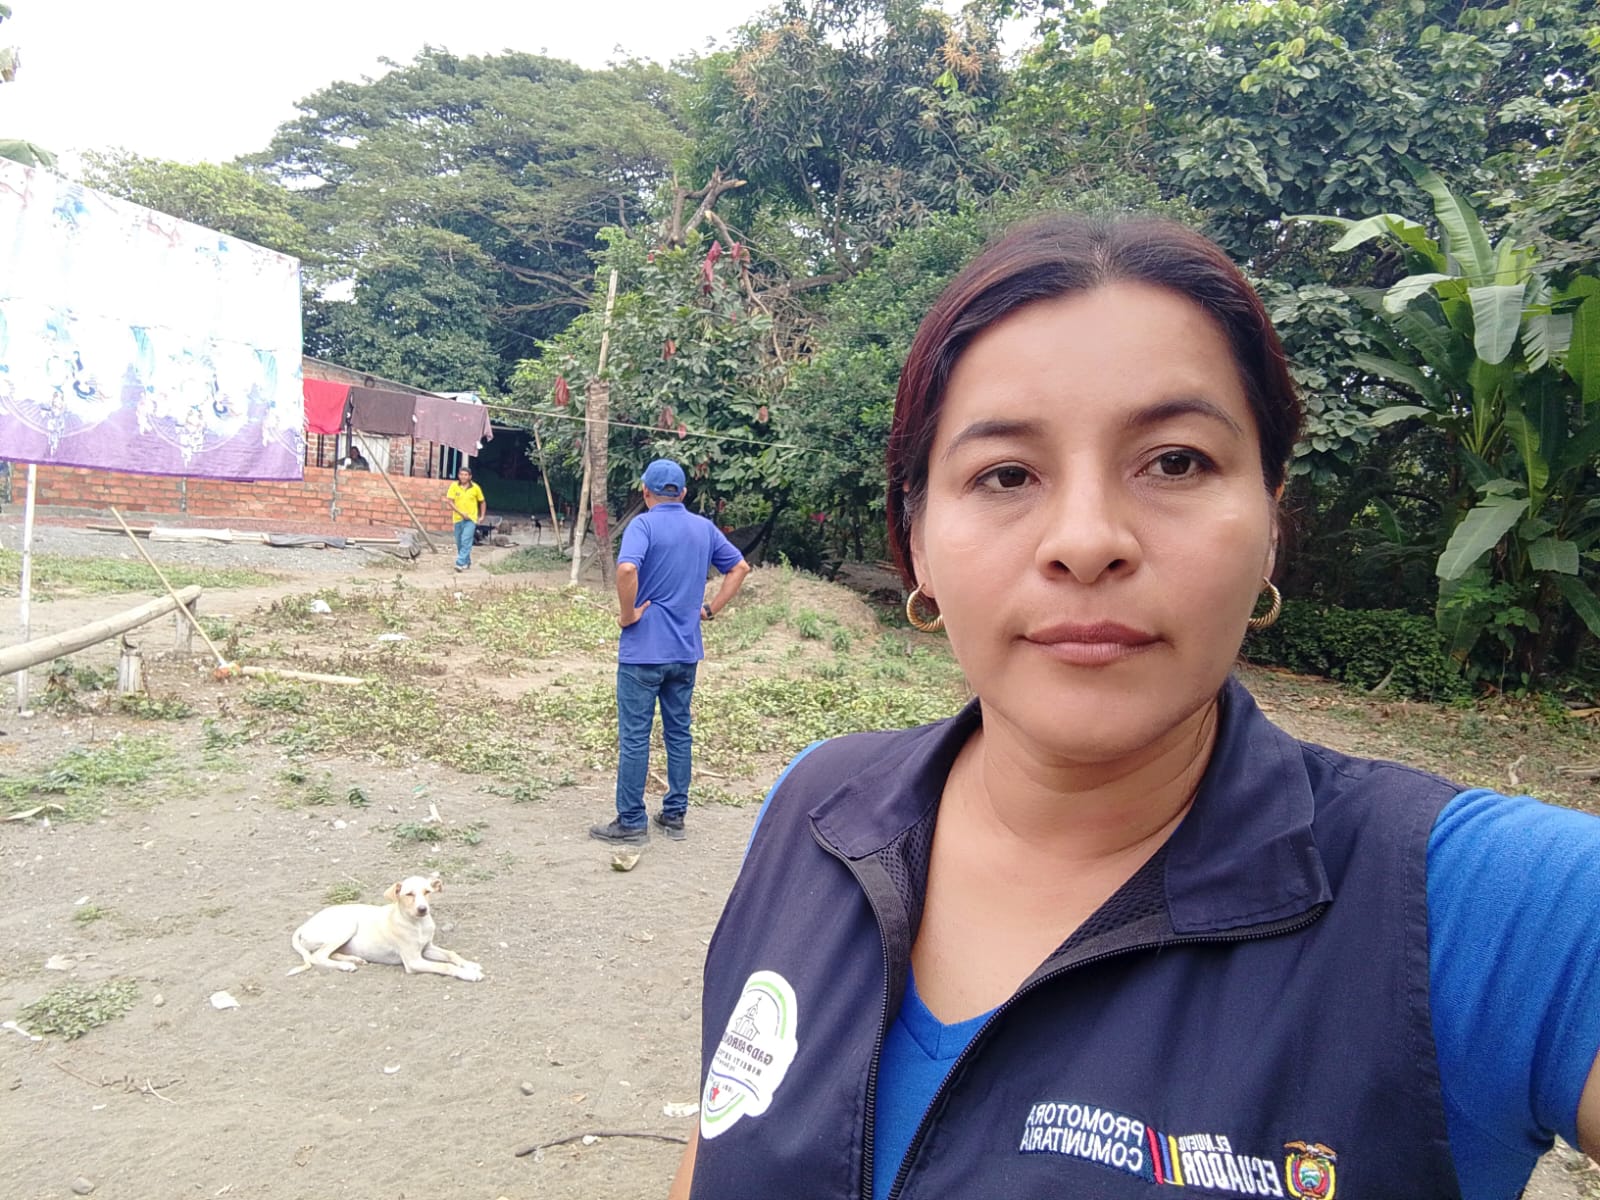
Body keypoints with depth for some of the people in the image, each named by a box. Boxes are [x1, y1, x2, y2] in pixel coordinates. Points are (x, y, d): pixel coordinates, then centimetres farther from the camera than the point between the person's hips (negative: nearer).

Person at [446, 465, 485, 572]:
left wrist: (482, 516, 3)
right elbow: (449, 501, -8)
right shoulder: (454, 486, -3)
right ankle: (467, 561, 29)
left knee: (466, 542, -15)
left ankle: (460, 563, -19)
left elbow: (482, 502, 11)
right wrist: (461, 513, -16)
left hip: (471, 519, -3)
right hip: (458, 518, 3)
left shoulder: (475, 488, -2)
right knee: (459, 543, 11)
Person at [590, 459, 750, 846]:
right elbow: (740, 568, 15)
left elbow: (626, 569, -29)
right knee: (679, 732, 14)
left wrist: (628, 614, -15)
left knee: (634, 736, 2)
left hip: (644, 650, -6)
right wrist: (710, 608, 12)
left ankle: (631, 823, 9)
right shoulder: (704, 528, 8)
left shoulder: (643, 525, -11)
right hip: (686, 650, 6)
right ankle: (675, 815, 22)